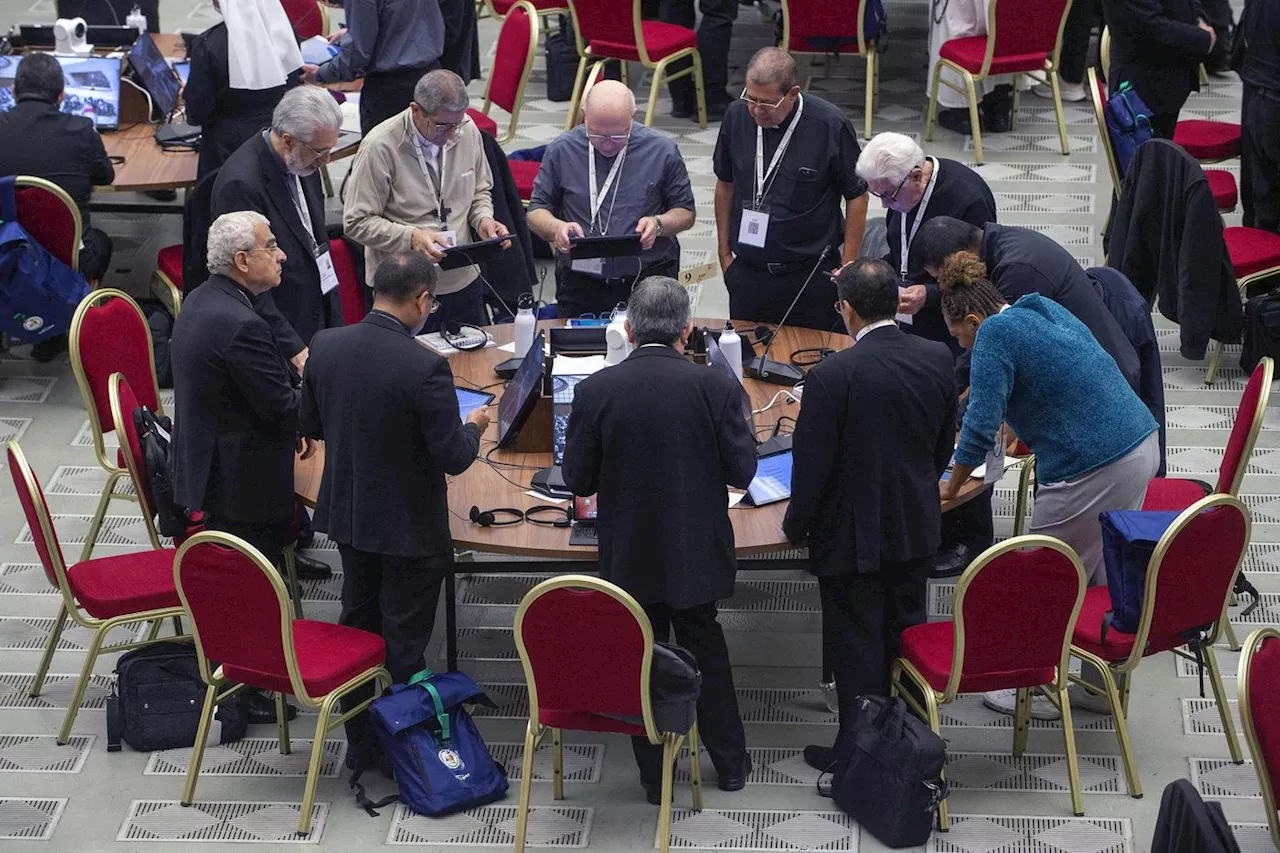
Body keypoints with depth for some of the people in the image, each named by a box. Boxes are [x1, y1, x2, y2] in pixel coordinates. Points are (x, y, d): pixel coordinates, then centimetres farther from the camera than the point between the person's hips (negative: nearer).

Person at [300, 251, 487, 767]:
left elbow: (311, 427, 5)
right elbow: (453, 458, -21)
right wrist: (474, 427, 0)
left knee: (357, 621, 22)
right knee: (404, 643, 9)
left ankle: (359, 740, 33)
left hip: (346, 513, 6)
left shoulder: (324, 347, -9)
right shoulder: (424, 368, -27)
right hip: (409, 527, -6)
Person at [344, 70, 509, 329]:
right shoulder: (380, 147, -17)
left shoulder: (467, 130, 0)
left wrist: (483, 219, -4)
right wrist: (411, 237, -26)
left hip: (463, 281, 5)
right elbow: (357, 223, -14)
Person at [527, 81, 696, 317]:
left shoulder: (662, 151, 0)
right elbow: (536, 212, 7)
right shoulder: (561, 151, 2)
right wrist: (557, 227, -15)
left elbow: (685, 213, 7)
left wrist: (659, 225, -14)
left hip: (648, 280, -1)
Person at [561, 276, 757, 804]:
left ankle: (656, 777, 23)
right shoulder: (715, 387, -15)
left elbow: (578, 480, -10)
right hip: (696, 553, 1)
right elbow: (742, 471, -9)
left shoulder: (597, 390, -15)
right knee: (705, 643, 22)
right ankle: (729, 763, 33)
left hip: (629, 556, -1)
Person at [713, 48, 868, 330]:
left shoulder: (830, 125, -14)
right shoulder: (737, 115, -4)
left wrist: (848, 267, -5)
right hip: (748, 272, 3)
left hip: (811, 275, -3)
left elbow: (856, 197, -5)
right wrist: (724, 252, 11)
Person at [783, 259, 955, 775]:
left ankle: (857, 750, 17)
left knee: (857, 645, 8)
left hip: (853, 537, -5)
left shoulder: (832, 376, -24)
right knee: (905, 634, 21)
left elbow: (812, 465, -18)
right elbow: (944, 444, 5)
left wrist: (796, 526, -2)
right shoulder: (938, 359, -8)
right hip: (917, 528, 5)